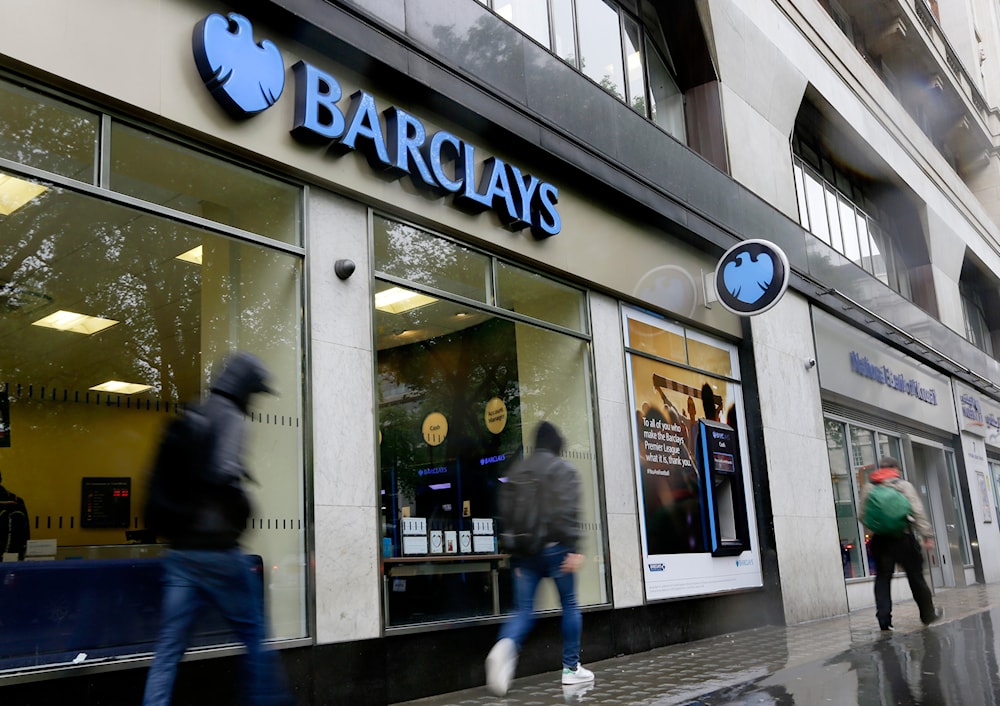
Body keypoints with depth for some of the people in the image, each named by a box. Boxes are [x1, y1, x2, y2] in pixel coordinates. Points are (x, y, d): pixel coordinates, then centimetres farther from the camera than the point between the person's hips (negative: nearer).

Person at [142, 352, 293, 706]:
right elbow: (224, 471, -26)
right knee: (255, 636, 9)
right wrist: (243, 508, -10)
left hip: (180, 549, 7)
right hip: (218, 548, -7)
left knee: (170, 646, 5)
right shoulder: (231, 418, -10)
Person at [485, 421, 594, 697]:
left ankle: (505, 647, -27)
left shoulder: (517, 470, 14)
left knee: (523, 610, 3)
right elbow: (569, 511, -14)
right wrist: (574, 549, -15)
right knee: (570, 604, 12)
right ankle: (571, 668, 17)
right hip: (554, 547, -4)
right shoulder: (564, 469, -2)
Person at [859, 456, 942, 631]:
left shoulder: (868, 487, 7)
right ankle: (928, 614, 24)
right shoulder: (904, 485, 0)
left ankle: (884, 617, -6)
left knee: (882, 579, 3)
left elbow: (863, 516, 3)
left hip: (880, 539, 2)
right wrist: (927, 535, -9)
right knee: (916, 577, 10)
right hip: (903, 537, -2)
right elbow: (918, 512, -9)